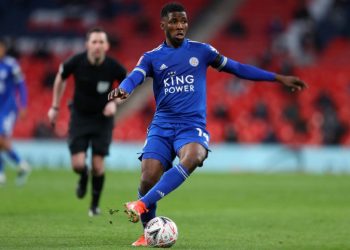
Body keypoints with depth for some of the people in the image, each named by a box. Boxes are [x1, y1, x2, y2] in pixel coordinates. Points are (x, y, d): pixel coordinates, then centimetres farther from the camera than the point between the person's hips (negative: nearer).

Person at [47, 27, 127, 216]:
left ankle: (95, 204, 18)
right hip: (79, 116, 0)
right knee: (78, 164, -9)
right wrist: (55, 107, 7)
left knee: (98, 165, -5)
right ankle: (83, 179, 30)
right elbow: (61, 78, 4)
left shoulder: (114, 67, -19)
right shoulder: (76, 62, -18)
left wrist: (114, 102, -14)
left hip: (102, 118, 0)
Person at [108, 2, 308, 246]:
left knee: (192, 157, -35)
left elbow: (237, 68, 15)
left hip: (192, 126, -1)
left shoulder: (201, 51, 9)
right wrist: (122, 89, -37)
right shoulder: (152, 57, 7)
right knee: (148, 179, -16)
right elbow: (135, 77, -12)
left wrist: (279, 78, 14)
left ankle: (142, 205, -38)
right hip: (161, 126, 1)